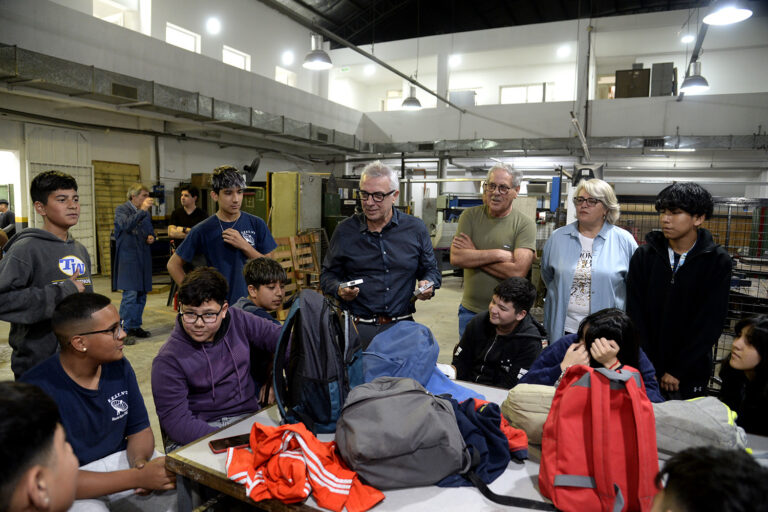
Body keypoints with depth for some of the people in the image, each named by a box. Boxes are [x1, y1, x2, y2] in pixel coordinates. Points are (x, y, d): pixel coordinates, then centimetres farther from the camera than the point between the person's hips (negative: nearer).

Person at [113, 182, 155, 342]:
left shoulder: (146, 212, 15)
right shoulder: (121, 209, -3)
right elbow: (126, 225, -23)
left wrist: (152, 237, 5)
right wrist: (142, 210, -28)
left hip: (144, 258, 7)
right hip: (128, 258, -7)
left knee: (141, 295, 10)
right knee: (130, 295, -11)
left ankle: (135, 327, 21)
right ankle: (125, 330, -3)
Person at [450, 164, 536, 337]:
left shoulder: (525, 224, -8)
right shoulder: (470, 216, -1)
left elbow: (518, 271, -20)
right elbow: (456, 258, -14)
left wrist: (474, 255, -15)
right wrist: (499, 254, -19)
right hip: (470, 310, 2)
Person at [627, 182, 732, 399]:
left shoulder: (718, 262, -6)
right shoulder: (644, 256, -2)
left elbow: (711, 322, -9)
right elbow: (635, 314, -4)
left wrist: (677, 371, -11)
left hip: (690, 375, -1)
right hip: (644, 370, 1)